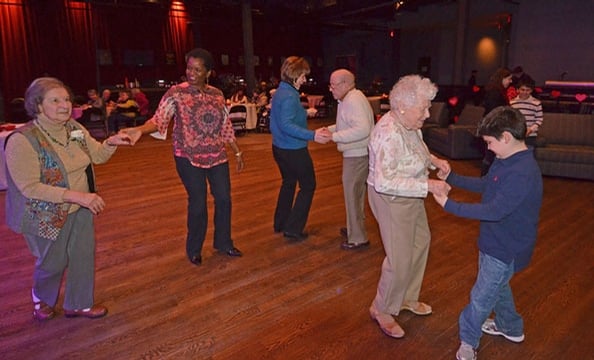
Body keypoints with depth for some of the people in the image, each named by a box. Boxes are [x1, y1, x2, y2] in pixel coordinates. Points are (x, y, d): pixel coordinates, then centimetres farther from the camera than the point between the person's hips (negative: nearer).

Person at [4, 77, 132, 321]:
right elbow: (29, 187, -25)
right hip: (47, 215, -5)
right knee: (53, 262, 13)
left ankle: (79, 304, 33)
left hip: (80, 209, 5)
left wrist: (111, 143, -15)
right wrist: (77, 196, -32)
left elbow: (97, 155, 8)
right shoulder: (22, 140, -22)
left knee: (83, 256, 11)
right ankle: (41, 298, 46)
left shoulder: (74, 128, -2)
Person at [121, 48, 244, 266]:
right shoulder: (176, 93, -8)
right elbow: (159, 119, -19)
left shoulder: (217, 94, 5)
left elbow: (225, 126, 11)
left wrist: (237, 151, 13)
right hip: (189, 158, -4)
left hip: (217, 156, 5)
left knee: (224, 199, 7)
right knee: (198, 203, -1)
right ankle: (194, 250, 21)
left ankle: (223, 243, 28)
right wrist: (139, 130, -38)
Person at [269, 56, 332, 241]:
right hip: (293, 150, -10)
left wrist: (303, 113, 31)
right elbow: (287, 125, -33)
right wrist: (312, 135, -42)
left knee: (289, 182, 25)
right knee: (308, 186, 4)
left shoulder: (279, 92, 8)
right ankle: (293, 228, 5)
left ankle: (280, 223, 35)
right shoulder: (289, 96, -22)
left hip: (279, 147, 10)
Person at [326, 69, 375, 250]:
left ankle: (357, 238, 10)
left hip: (357, 155, -11)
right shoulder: (349, 99, 13)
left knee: (352, 194, -1)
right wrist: (328, 129, 9)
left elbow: (362, 129, -31)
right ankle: (355, 227, 37)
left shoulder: (353, 101, -20)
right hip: (356, 153, 11)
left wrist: (333, 136, -29)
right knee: (356, 193, 21)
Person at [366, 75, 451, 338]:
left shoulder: (410, 124, -3)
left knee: (420, 242, 22)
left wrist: (434, 160, -2)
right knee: (400, 259, 0)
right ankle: (382, 309, 24)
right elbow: (383, 182, -36)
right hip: (391, 199, -10)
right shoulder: (389, 133, -31)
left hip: (410, 196, 10)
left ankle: (408, 298, 42)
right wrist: (428, 185, -35)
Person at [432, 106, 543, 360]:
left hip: (506, 249, -10)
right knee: (496, 286, 28)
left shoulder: (522, 173, -31)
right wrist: (451, 178, 2)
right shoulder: (507, 160, 0)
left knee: (481, 297, 6)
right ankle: (510, 328, 51)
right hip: (496, 240, 10)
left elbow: (494, 210, -34)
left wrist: (449, 205, -30)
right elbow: (485, 184, 12)